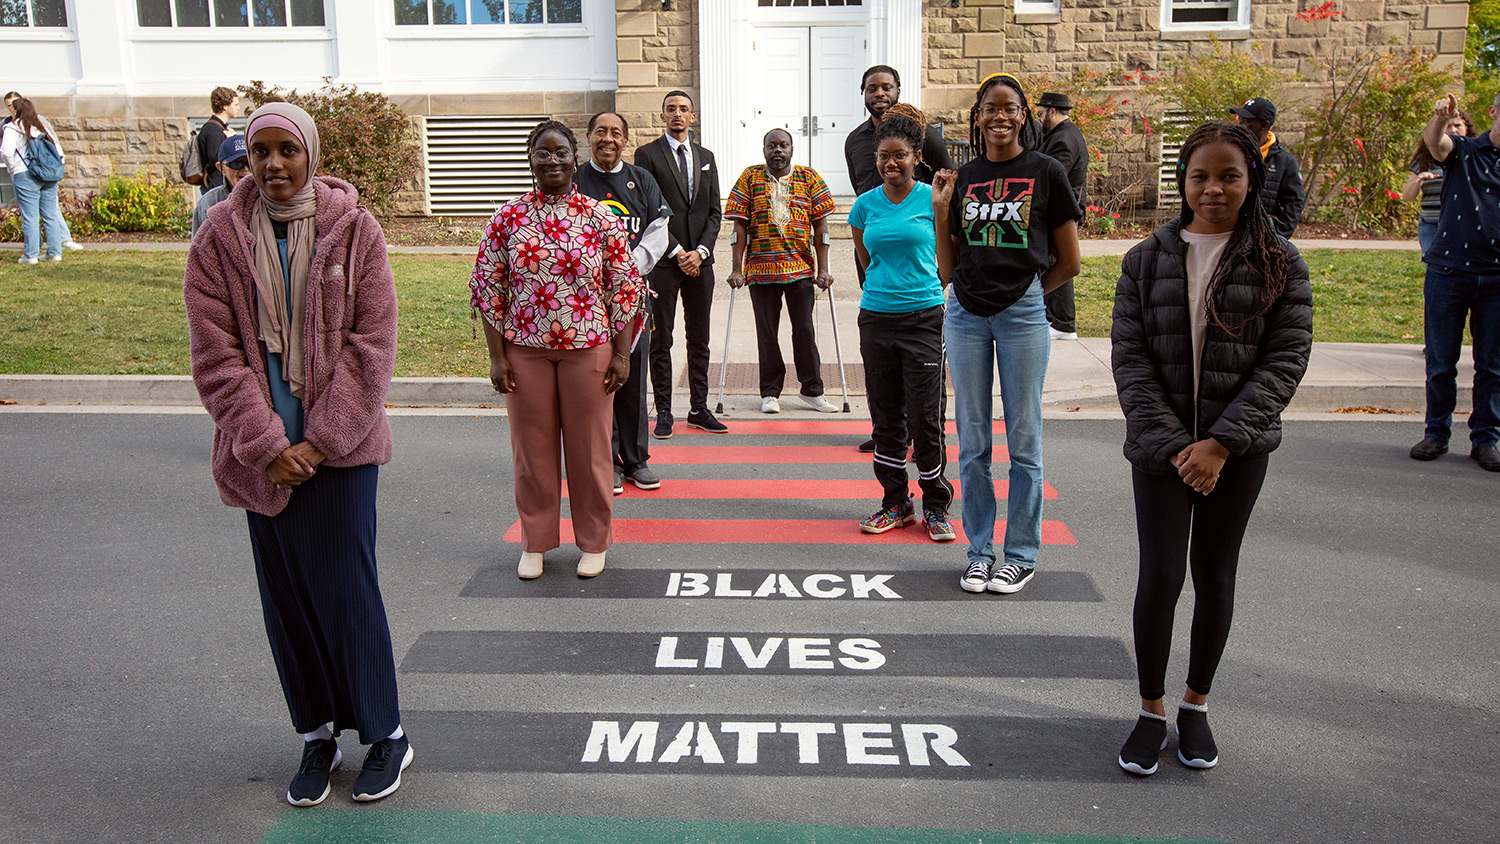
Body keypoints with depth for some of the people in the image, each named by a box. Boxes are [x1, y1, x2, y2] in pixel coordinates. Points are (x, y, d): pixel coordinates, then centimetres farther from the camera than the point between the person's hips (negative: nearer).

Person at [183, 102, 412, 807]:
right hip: (261, 450, 2)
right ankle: (317, 735, 23)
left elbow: (371, 345, -6)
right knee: (284, 592, 8)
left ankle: (385, 734, 15)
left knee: (347, 587, -1)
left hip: (341, 444, -2)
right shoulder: (218, 240, 0)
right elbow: (215, 355, -3)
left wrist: (322, 440, -10)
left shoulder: (353, 229, -3)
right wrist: (268, 445, -11)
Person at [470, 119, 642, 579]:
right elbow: (487, 287, 2)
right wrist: (496, 356, -2)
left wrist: (621, 354, -2)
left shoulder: (601, 218, -1)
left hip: (588, 350, -1)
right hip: (525, 351, 1)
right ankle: (535, 542, 26)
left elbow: (625, 288, 2)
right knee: (532, 446, 10)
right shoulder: (507, 218, 0)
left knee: (589, 446, 7)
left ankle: (593, 541, 24)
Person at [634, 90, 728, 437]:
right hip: (663, 261, -4)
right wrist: (677, 252, -11)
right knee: (660, 340, 0)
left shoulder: (706, 158, 15)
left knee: (699, 339, 8)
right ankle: (664, 412, 6)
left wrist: (700, 251, -3)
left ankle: (699, 408, 15)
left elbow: (715, 212, 11)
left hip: (699, 261, 4)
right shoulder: (647, 155, 0)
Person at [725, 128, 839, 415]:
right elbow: (740, 225, 1)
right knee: (767, 333, 6)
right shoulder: (750, 177, 4)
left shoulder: (809, 178, 5)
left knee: (805, 330, 2)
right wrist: (737, 268, -4)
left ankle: (812, 390, 13)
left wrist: (823, 269, -2)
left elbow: (820, 225, 3)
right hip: (760, 269, 0)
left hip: (802, 267, 0)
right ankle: (770, 393, 16)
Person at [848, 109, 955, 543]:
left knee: (925, 418, -3)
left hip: (924, 316, -3)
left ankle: (936, 506, 12)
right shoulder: (866, 204, 6)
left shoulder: (933, 198, -3)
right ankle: (895, 503, 22)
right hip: (876, 317, 3)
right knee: (886, 417, 10)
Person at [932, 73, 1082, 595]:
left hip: (1022, 314, -3)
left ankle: (1021, 555, 14)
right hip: (965, 313, 3)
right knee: (972, 440, 7)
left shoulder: (1045, 172, 0)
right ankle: (980, 551, 18)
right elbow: (947, 268, 8)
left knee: (1023, 438, 2)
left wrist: (1025, 290, 4)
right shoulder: (963, 179, 9)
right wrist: (940, 211, -1)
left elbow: (1069, 263, 2)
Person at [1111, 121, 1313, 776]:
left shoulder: (1278, 263, 0)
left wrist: (1222, 441, -15)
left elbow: (1286, 359, -6)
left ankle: (1196, 704, 27)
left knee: (1215, 574, 9)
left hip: (1238, 449, 0)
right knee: (1160, 575, -4)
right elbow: (1129, 358, -3)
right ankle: (1151, 710, 15)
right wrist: (1171, 443, -14)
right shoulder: (1147, 260, 2)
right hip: (1160, 446, 0)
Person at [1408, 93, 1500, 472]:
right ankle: (1437, 432, 18)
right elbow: (1434, 142, -20)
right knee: (1441, 362, 5)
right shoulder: (1463, 150, 2)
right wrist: (1440, 117, -41)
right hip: (1448, 269, -2)